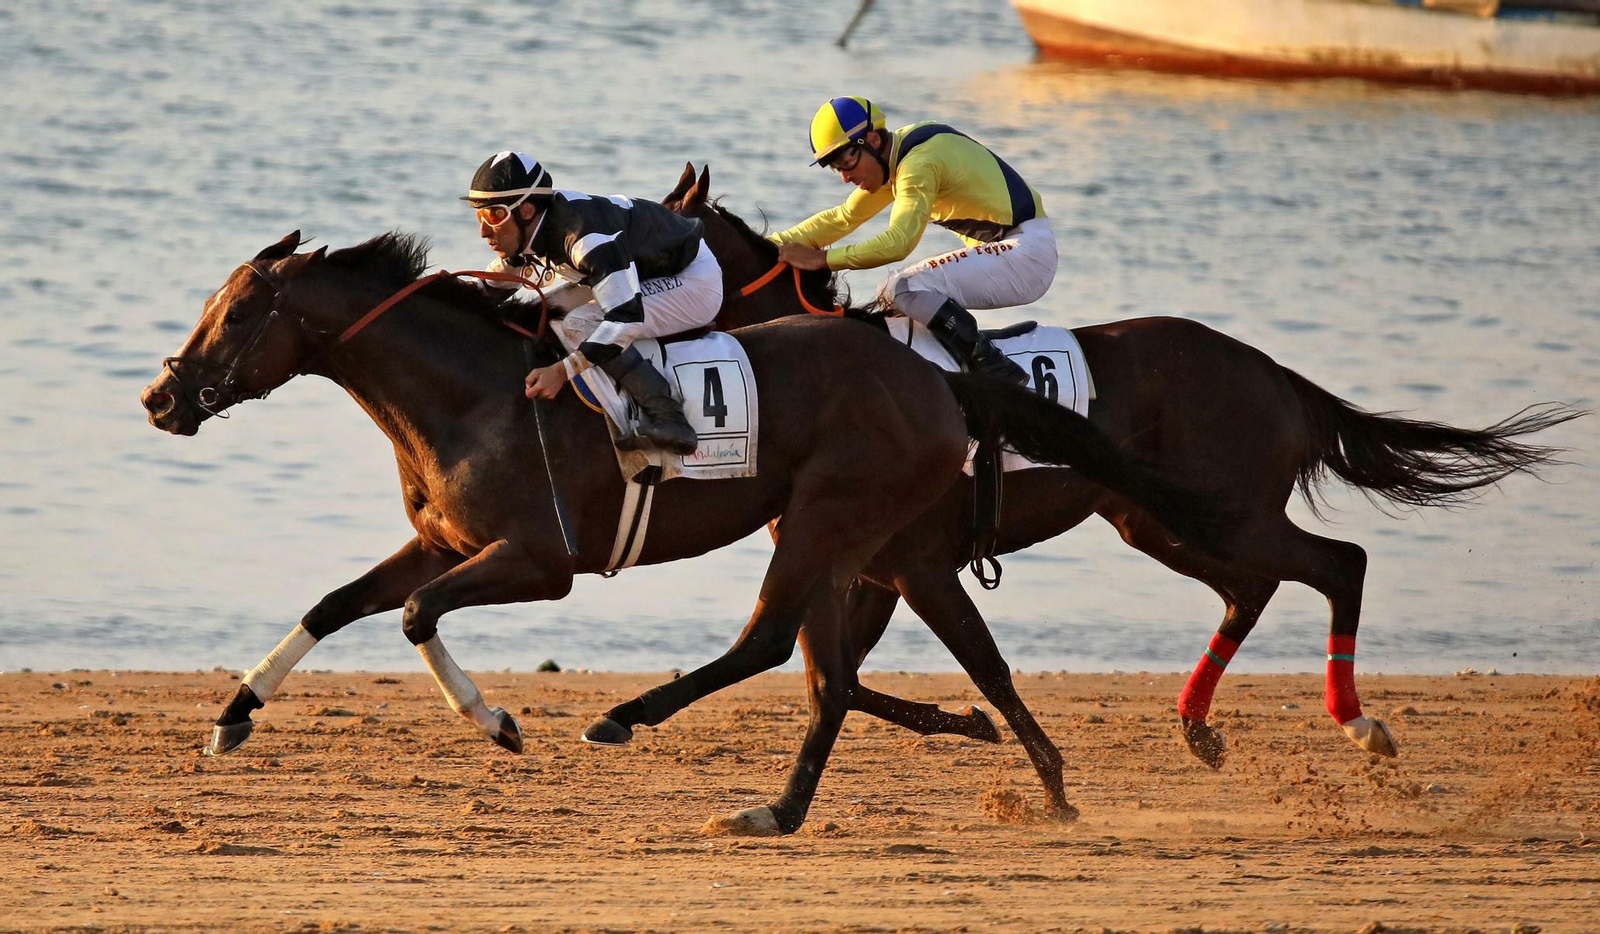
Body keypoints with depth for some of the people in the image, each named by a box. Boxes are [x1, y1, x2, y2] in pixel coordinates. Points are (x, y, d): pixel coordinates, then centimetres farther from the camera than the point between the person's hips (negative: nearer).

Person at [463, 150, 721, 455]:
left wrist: (563, 370, -44)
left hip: (695, 282, -10)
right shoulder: (529, 234, -6)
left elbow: (627, 317, -39)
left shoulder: (588, 238, -35)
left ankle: (667, 418, -28)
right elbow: (495, 286, 12)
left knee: (580, 323, -27)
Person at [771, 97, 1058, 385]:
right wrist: (774, 244, 10)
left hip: (1025, 252, -10)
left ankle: (1002, 377, -24)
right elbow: (843, 218, 19)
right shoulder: (894, 158, 11)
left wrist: (821, 259, -27)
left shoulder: (919, 163, -19)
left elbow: (897, 242, -30)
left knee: (901, 289, -22)